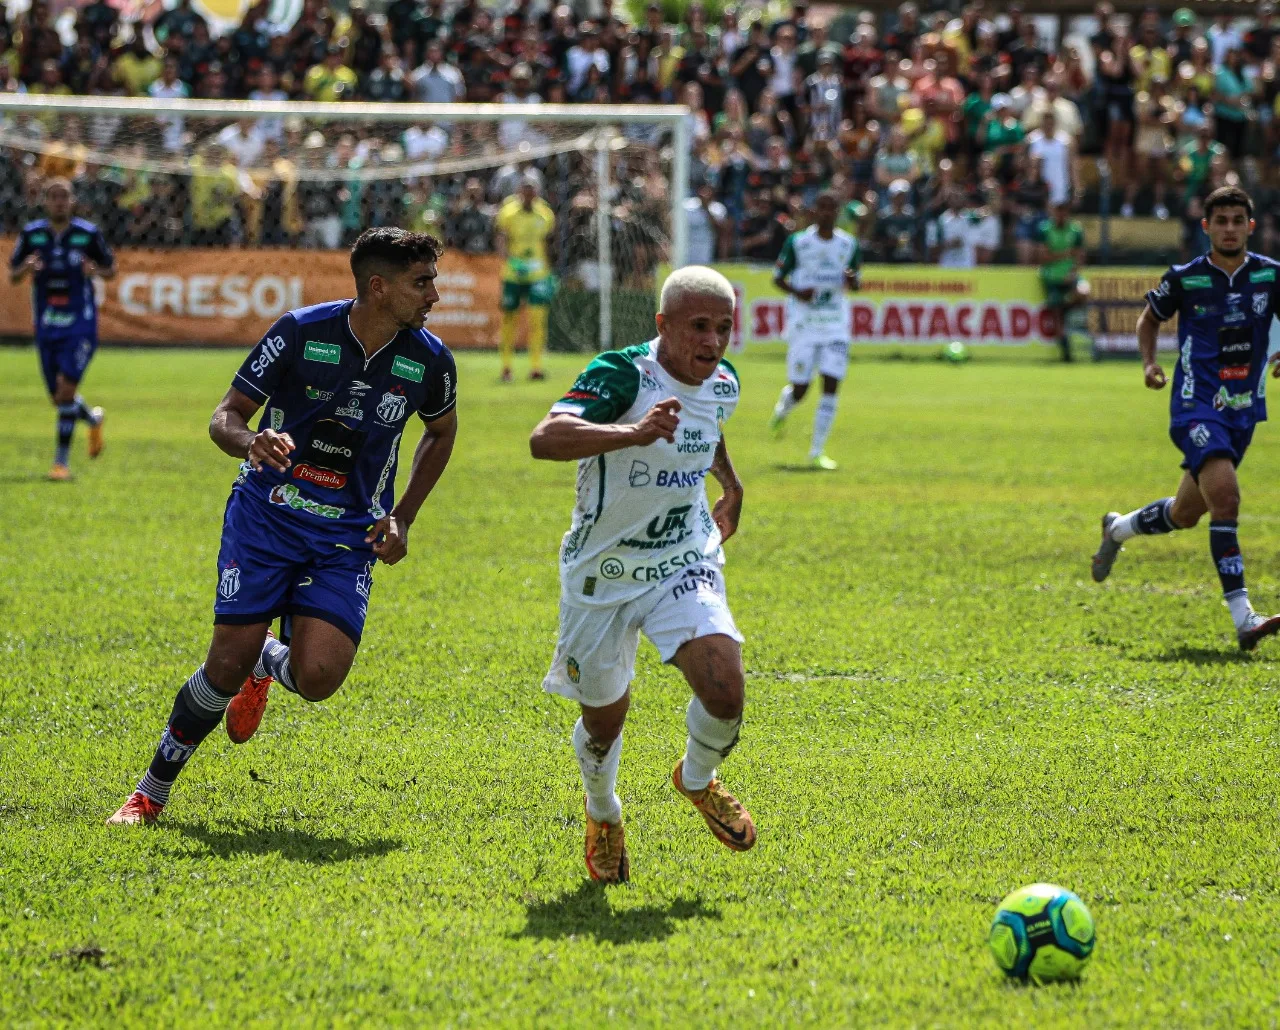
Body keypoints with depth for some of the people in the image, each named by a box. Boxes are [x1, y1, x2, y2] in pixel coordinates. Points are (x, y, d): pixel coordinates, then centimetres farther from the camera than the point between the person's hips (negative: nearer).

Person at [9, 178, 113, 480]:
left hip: (81, 325, -3)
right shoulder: (31, 234, 0)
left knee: (67, 389, -17)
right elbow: (12, 276, 6)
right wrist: (25, 269, -17)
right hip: (46, 327, 3)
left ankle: (62, 461, -9)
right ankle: (93, 419, 41)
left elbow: (111, 268, 7)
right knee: (58, 398, 8)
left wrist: (96, 270, -16)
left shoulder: (88, 234, -5)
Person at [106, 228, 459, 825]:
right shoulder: (302, 332, -12)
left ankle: (269, 661, 23)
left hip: (349, 535, 2)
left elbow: (442, 432, 17)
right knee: (227, 666, -9)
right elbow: (224, 417, -3)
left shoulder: (429, 361, -5)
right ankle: (152, 791, 13)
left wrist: (402, 518, 7)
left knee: (317, 678, -17)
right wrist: (250, 441, -27)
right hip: (267, 513, -2)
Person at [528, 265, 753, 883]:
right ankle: (603, 816, 42)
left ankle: (697, 780, 15)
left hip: (684, 565, 4)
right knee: (604, 719, 8)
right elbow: (544, 439, -42)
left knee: (724, 691, -19)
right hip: (602, 572, -4)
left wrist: (731, 486, 35)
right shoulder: (620, 375, -24)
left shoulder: (723, 385, -2)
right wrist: (634, 433, -54)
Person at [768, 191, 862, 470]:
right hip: (803, 324, -2)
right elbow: (778, 277, 4)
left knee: (831, 387, -8)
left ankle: (817, 451, -1)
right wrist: (797, 293, -16)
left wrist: (851, 279, -11)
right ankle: (782, 409, 38)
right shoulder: (797, 242, -4)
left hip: (836, 327, 2)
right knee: (799, 390, 0)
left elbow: (855, 284, 14)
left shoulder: (849, 245, 4)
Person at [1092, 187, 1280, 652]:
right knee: (1225, 497, -25)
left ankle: (1118, 528, 49)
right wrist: (1148, 362, -5)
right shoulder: (1184, 278, -5)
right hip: (1196, 407, -5)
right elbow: (1149, 318, 12)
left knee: (1186, 514, 18)